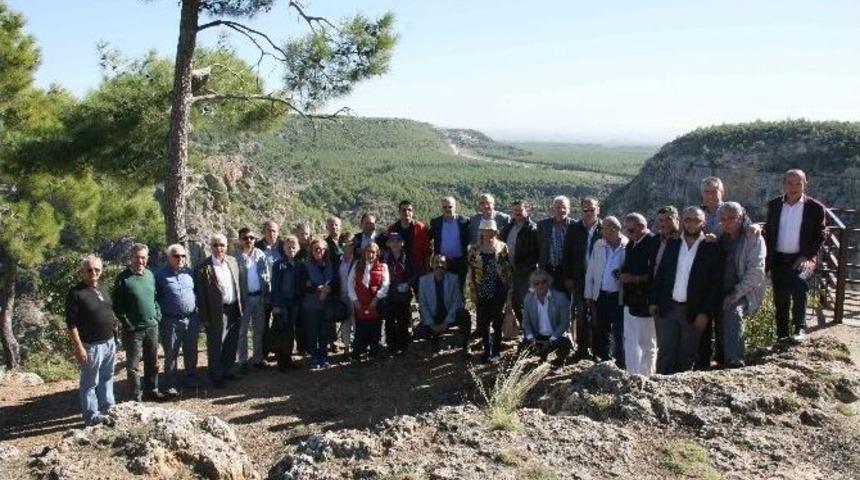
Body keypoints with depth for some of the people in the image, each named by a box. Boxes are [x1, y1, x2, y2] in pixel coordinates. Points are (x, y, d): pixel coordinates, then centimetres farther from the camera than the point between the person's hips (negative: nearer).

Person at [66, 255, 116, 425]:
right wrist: (78, 347, -20)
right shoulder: (76, 293, -14)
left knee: (107, 378, 18)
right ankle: (92, 417, 13)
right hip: (91, 346, -7)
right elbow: (71, 324, -16)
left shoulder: (104, 288, 9)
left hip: (109, 342, 7)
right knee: (90, 383, 4)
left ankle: (107, 409, 31)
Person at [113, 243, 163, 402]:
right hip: (134, 329, -5)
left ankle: (152, 390, 29)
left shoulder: (150, 275, 7)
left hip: (152, 327, 6)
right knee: (133, 365, 3)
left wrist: (157, 315, 8)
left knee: (153, 362, 15)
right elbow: (117, 306, -9)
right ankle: (136, 395, 14)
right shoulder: (123, 279, -11)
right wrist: (128, 324, -11)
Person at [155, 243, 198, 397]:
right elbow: (155, 297, -2)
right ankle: (169, 385, 11)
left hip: (191, 319, 4)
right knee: (171, 354, 2)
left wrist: (197, 314, 12)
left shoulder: (189, 272, 8)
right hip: (171, 321, -4)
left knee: (191, 352, 15)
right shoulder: (161, 275, -5)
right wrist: (159, 315, -7)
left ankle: (192, 379, 30)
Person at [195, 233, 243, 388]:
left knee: (232, 345, 17)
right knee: (215, 346, 6)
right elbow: (201, 294, -11)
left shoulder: (232, 261, 6)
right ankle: (216, 376, 20)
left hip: (234, 310, 6)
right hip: (217, 313, -6)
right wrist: (205, 317, -12)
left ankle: (227, 371, 33)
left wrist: (240, 305, 10)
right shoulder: (203, 268, -12)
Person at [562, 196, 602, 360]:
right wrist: (568, 277, 1)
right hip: (579, 278, 2)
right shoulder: (574, 228, 5)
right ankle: (582, 348, 13)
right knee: (581, 314, 5)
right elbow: (567, 254, 6)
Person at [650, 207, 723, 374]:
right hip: (667, 309, 3)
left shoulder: (712, 248, -2)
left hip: (693, 312, -2)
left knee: (686, 358, 4)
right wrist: (654, 302, 4)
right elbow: (660, 274, 11)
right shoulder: (672, 244, 9)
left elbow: (715, 285, -5)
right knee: (665, 354, 4)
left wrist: (705, 313, -10)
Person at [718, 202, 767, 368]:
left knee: (733, 312, -30)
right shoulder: (720, 239, 15)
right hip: (723, 293, 6)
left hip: (745, 292, -6)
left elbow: (756, 271, -11)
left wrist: (736, 293, -18)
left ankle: (734, 361, -34)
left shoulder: (754, 238, -3)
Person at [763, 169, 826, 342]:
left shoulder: (815, 207, -2)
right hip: (779, 259, 4)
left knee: (799, 282, -32)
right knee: (780, 301, 8)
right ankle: (782, 338, 21)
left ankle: (800, 328, -22)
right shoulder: (774, 205, 7)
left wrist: (807, 257, -13)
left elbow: (819, 236, -1)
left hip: (802, 258, -3)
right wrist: (767, 260, 5)